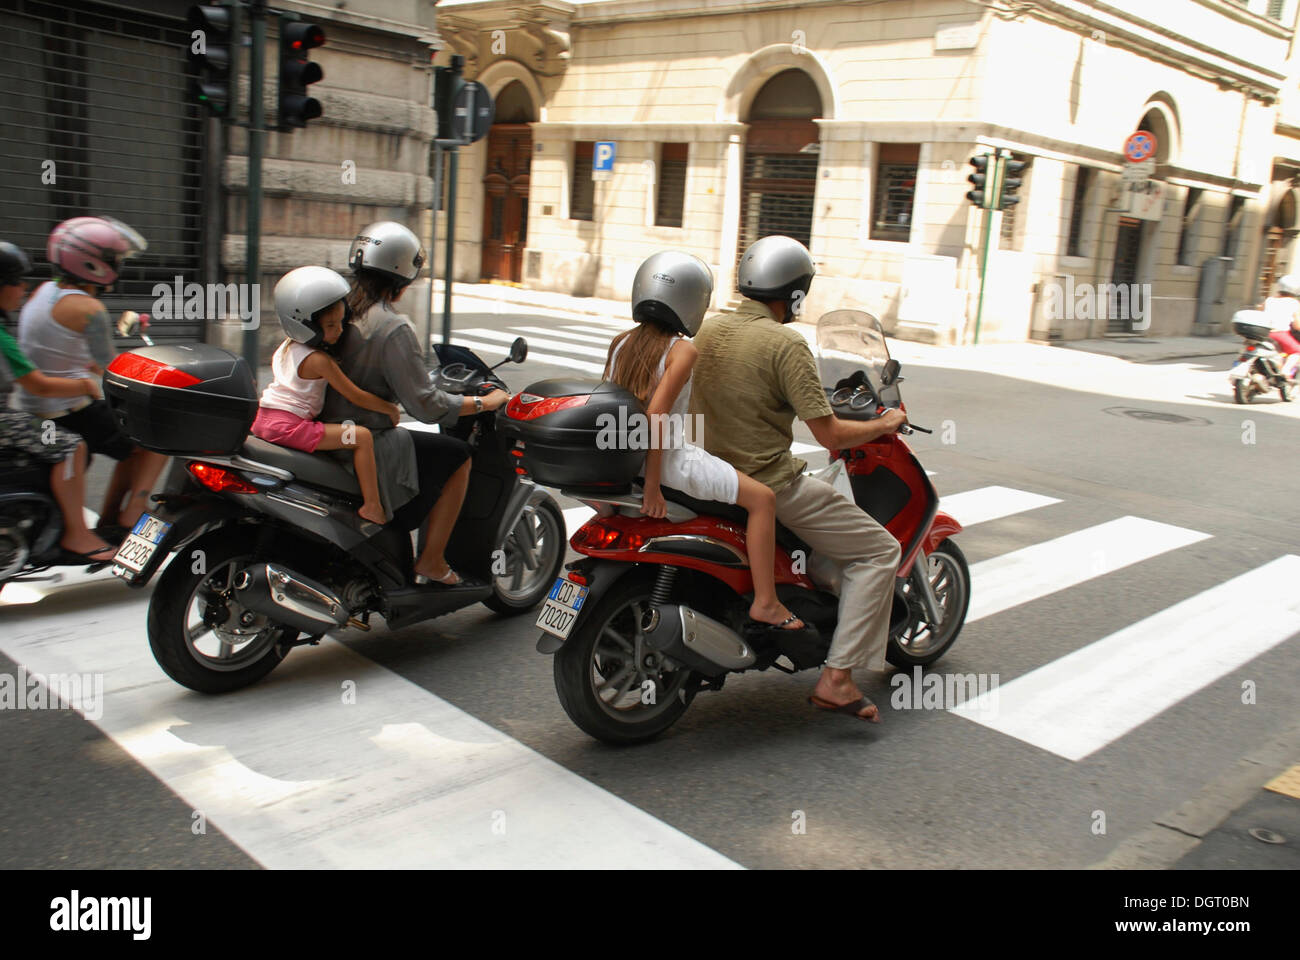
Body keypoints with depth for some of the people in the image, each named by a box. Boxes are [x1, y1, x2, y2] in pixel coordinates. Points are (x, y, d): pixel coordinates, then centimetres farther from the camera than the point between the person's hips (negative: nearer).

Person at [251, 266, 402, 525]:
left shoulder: (285, 347, 13)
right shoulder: (319, 360, -14)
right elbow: (357, 397, -11)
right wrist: (391, 409, 1)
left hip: (263, 419, 10)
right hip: (290, 426, -10)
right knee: (362, 436, -15)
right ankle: (372, 506, -15)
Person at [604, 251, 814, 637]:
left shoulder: (621, 343, 7)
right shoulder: (682, 350, -13)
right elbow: (655, 415, -22)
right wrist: (652, 486, -20)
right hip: (667, 456, -8)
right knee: (762, 498, 0)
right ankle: (764, 605, -2)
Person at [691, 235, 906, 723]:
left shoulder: (709, 328, 5)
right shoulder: (786, 343, -17)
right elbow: (829, 435, -19)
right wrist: (882, 425, 0)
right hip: (770, 485, -8)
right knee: (879, 551, 3)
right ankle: (837, 678, -2)